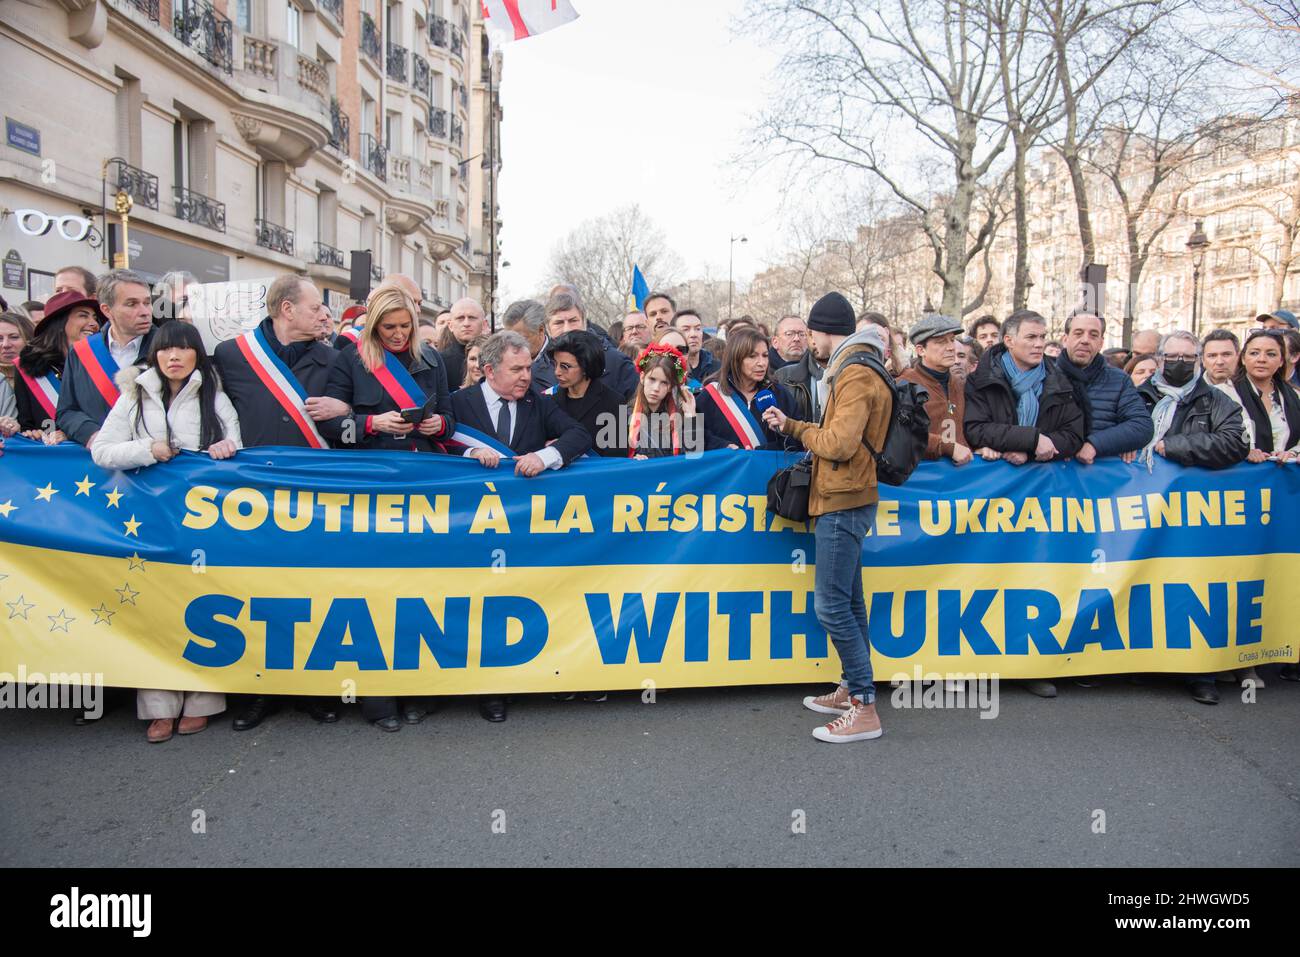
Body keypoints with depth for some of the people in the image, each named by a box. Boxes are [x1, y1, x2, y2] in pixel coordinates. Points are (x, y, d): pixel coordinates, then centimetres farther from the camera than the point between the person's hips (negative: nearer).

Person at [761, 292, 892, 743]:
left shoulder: (856, 375, -15)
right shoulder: (852, 369, 17)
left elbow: (838, 443, -23)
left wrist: (800, 430, -7)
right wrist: (790, 426, 15)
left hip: (843, 503, -11)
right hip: (843, 499, 11)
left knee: (831, 603, -10)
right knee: (847, 601, 16)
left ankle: (864, 710, -4)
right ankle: (852, 690, 26)